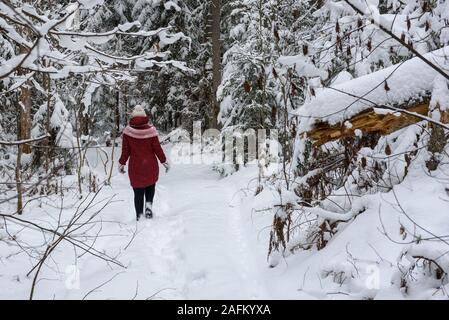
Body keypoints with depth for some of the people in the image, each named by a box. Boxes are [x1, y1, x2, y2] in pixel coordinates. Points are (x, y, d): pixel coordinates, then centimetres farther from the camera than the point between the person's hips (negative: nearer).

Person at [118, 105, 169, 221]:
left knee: (138, 192, 9)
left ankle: (139, 216, 10)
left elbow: (125, 151, -4)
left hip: (135, 168, 0)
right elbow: (157, 148, -4)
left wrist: (121, 164, 10)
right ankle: (149, 205, 3)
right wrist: (164, 161, 9)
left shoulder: (128, 131, -8)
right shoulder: (150, 130, -9)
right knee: (150, 186, 24)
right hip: (150, 166, 0)